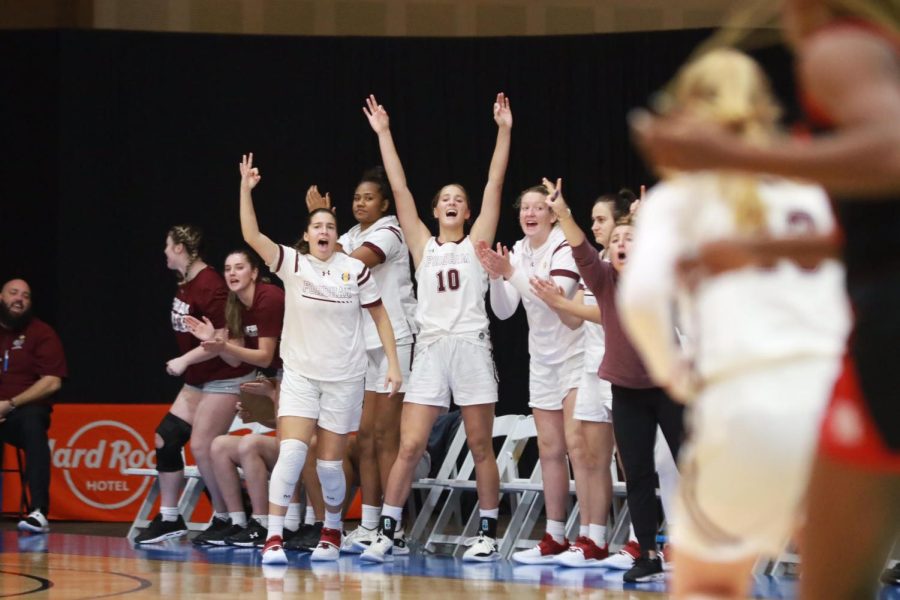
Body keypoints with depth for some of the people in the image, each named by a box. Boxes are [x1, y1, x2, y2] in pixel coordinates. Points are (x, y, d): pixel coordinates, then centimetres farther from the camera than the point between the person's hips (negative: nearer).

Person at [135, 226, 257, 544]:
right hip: (198, 379, 10)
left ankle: (225, 518, 4)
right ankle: (169, 518, 10)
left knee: (202, 447, -11)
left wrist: (184, 360, -18)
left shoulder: (209, 286, -20)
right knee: (166, 438, 3)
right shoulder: (185, 284, 9)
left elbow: (222, 338, -23)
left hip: (224, 378, -10)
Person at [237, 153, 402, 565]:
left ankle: (332, 531, 29)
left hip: (345, 379, 0)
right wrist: (245, 189, -25)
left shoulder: (356, 270, -3)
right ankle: (274, 538, -15)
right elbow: (252, 236, -16)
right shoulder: (292, 264, -3)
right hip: (300, 374, 0)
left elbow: (380, 316, 5)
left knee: (330, 462, 5)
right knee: (291, 452, -16)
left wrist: (393, 364, 0)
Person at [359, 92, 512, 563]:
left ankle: (488, 533, 12)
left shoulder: (476, 243, 9)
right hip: (430, 348, 1)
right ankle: (388, 532, 0)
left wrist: (504, 131, -2)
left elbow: (494, 185, 3)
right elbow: (399, 190, 9)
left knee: (480, 447, 4)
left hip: (471, 347, -1)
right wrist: (383, 134, 6)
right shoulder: (423, 245, 12)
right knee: (409, 447, -5)